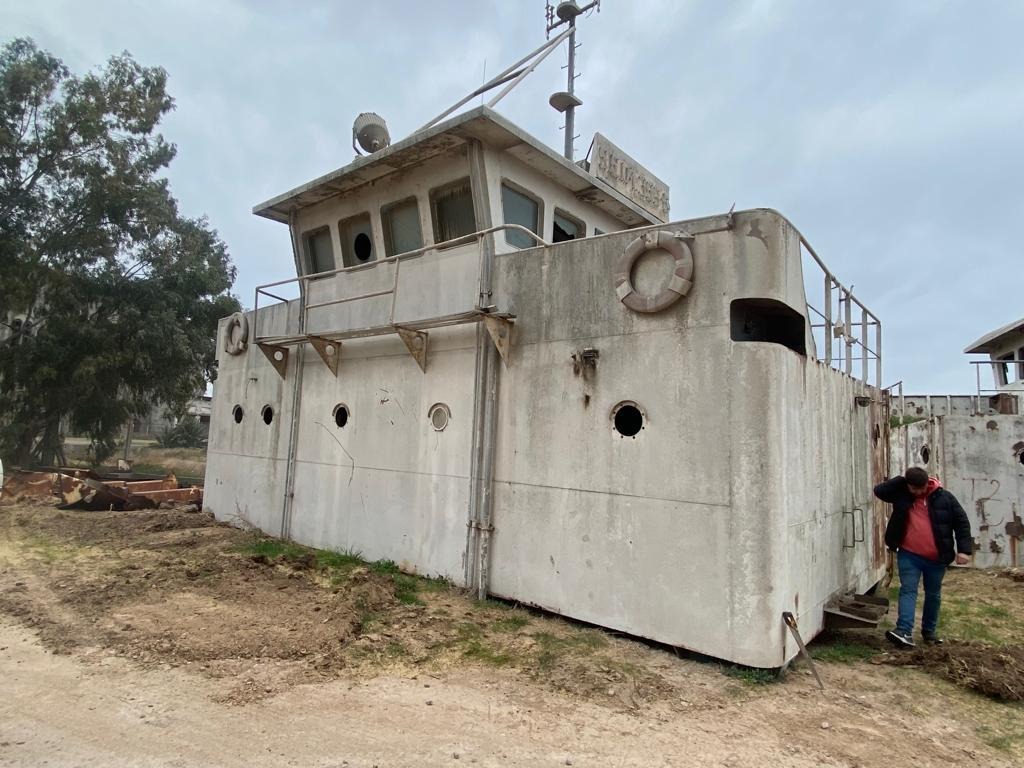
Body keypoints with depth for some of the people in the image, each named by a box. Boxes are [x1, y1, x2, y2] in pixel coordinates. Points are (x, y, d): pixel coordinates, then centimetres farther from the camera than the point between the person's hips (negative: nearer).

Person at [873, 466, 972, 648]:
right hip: (909, 555, -1)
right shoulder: (901, 495, -1)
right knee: (908, 590, -8)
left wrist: (964, 549, -9)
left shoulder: (944, 498, -5)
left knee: (933, 595, 15)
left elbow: (962, 522, -1)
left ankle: (929, 631, 30)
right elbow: (879, 490, -9)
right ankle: (904, 631, -17)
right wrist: (901, 480, -11)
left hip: (936, 558, 1)